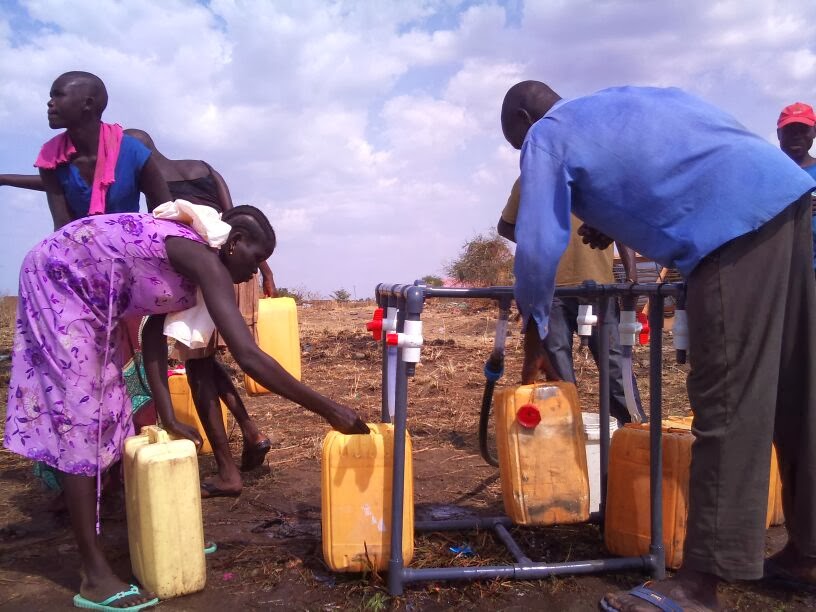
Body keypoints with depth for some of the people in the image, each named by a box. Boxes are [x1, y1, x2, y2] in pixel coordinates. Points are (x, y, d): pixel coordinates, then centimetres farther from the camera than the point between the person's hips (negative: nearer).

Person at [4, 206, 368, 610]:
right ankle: (95, 576, 2)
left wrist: (169, 420, -1)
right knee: (79, 421, -8)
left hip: (82, 296, 10)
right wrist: (329, 411, -29)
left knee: (109, 412, 14)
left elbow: (153, 334, 2)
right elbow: (249, 356, -33)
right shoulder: (204, 259, -25)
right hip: (56, 283, -10)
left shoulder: (186, 261, 4)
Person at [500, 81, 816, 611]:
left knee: (725, 401, -8)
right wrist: (616, 223, 35)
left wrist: (534, 312, 14)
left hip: (737, 221, -9)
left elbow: (538, 246, -4)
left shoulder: (545, 136, 5)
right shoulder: (612, 103, 29)